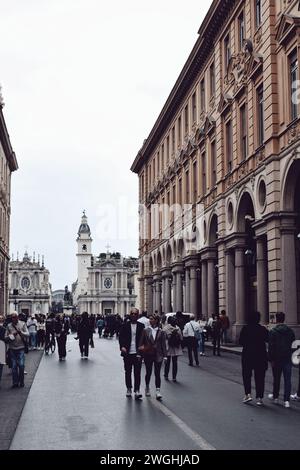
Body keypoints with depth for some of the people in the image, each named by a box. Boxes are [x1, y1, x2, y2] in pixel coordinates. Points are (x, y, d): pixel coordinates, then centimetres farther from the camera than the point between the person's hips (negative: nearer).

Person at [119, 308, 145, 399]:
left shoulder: (141, 326, 4)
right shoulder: (125, 325, 5)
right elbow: (121, 337, 3)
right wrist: (122, 346, -14)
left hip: (137, 353, -1)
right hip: (127, 353, 1)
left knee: (137, 372, -5)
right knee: (128, 372, 10)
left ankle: (137, 390, -4)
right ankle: (129, 389, 23)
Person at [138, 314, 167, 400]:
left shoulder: (161, 332, 0)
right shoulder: (146, 330, 1)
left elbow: (163, 344, 2)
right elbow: (141, 342, 4)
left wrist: (164, 355, -1)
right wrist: (141, 348, -5)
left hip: (158, 355, -1)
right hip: (148, 354, 1)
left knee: (157, 373, -4)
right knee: (148, 372, 12)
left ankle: (158, 391, -5)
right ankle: (147, 388, 31)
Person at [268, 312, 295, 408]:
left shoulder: (273, 332, -9)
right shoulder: (290, 331, 3)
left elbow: (271, 347, -12)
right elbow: (293, 343, 11)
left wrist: (271, 359, -8)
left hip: (277, 359, -2)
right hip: (288, 358, 2)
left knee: (276, 378, 13)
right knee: (287, 380, 1)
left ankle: (275, 396, 28)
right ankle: (286, 400, -6)